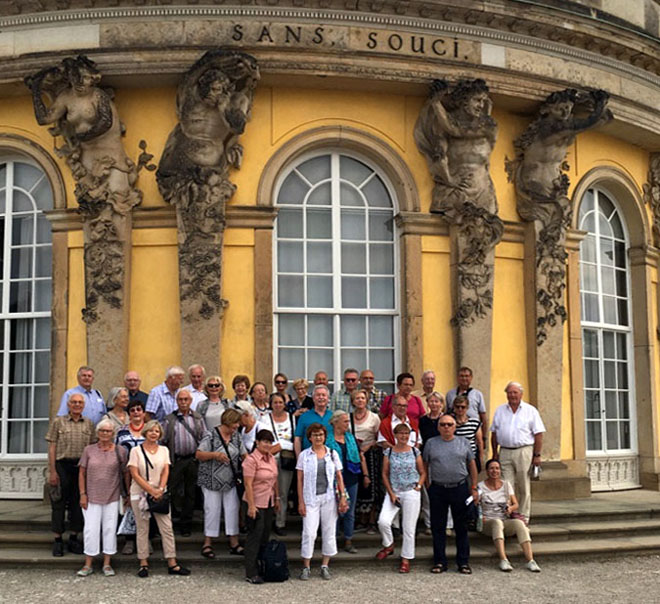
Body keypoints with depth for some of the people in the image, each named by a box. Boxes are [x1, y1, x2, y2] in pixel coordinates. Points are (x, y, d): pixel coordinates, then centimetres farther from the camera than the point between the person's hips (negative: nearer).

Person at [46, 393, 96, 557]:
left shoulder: (89, 424, 10)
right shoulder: (58, 422, 2)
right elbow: (52, 448, -1)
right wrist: (52, 472, -7)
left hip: (82, 466, 3)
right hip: (62, 465, -3)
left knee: (78, 503, 7)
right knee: (59, 502, 1)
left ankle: (74, 538, 18)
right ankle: (58, 540, 9)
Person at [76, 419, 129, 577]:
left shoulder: (120, 451, 2)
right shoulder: (89, 450, 2)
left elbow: (126, 474, 6)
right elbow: (82, 473, 3)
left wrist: (128, 494, 5)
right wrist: (83, 494, -3)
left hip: (112, 498, 0)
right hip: (92, 497, 0)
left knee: (110, 529, 5)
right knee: (91, 529, 2)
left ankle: (107, 564, 17)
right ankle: (88, 565, 14)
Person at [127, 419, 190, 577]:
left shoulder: (164, 450, 10)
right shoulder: (136, 450, -2)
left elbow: (166, 471, 3)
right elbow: (135, 474, -8)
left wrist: (160, 490, -13)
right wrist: (151, 491, -14)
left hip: (159, 494, 3)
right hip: (140, 494, -3)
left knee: (167, 528, 0)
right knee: (142, 529, 2)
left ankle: (172, 563, 3)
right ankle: (143, 564, 10)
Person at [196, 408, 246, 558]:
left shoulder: (236, 436, 8)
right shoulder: (211, 435, -11)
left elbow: (243, 455, 12)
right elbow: (199, 454, -13)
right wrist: (215, 454, -26)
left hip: (230, 482, 6)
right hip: (212, 481, -5)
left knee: (233, 509, 5)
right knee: (212, 510, -1)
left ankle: (234, 544, 13)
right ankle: (207, 544, 11)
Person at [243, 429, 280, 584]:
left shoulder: (272, 458, 9)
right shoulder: (252, 459, -15)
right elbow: (248, 484, -18)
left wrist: (277, 498, 17)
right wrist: (251, 506, -20)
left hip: (269, 502, 7)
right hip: (256, 503, -7)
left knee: (265, 536, 11)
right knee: (254, 536, -4)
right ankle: (251, 573, 1)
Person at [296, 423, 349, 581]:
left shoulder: (332, 454, 6)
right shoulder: (304, 455, 2)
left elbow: (339, 477, 8)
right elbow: (300, 480, 1)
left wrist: (343, 497, -1)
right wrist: (301, 502, -5)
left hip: (329, 498, 2)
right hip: (310, 498, -2)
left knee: (329, 531, 5)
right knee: (309, 533, -6)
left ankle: (325, 566, 17)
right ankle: (306, 567, 6)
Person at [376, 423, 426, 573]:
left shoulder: (415, 452, 3)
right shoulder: (389, 452, 3)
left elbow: (423, 473, 11)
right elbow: (385, 474, 4)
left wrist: (419, 486, -6)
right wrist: (391, 493, -4)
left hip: (411, 493, 0)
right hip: (393, 492, 0)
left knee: (409, 528, 1)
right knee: (383, 521, -16)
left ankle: (406, 559, 15)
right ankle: (388, 545, 12)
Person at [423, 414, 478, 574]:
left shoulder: (463, 443, 7)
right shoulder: (431, 444, 6)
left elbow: (472, 466, 10)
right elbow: (425, 465, 10)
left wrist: (474, 488, 6)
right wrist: (428, 485, 2)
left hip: (460, 489, 0)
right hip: (438, 489, 0)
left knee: (461, 527, 5)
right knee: (438, 527, 4)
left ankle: (463, 562, 13)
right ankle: (439, 561, 14)